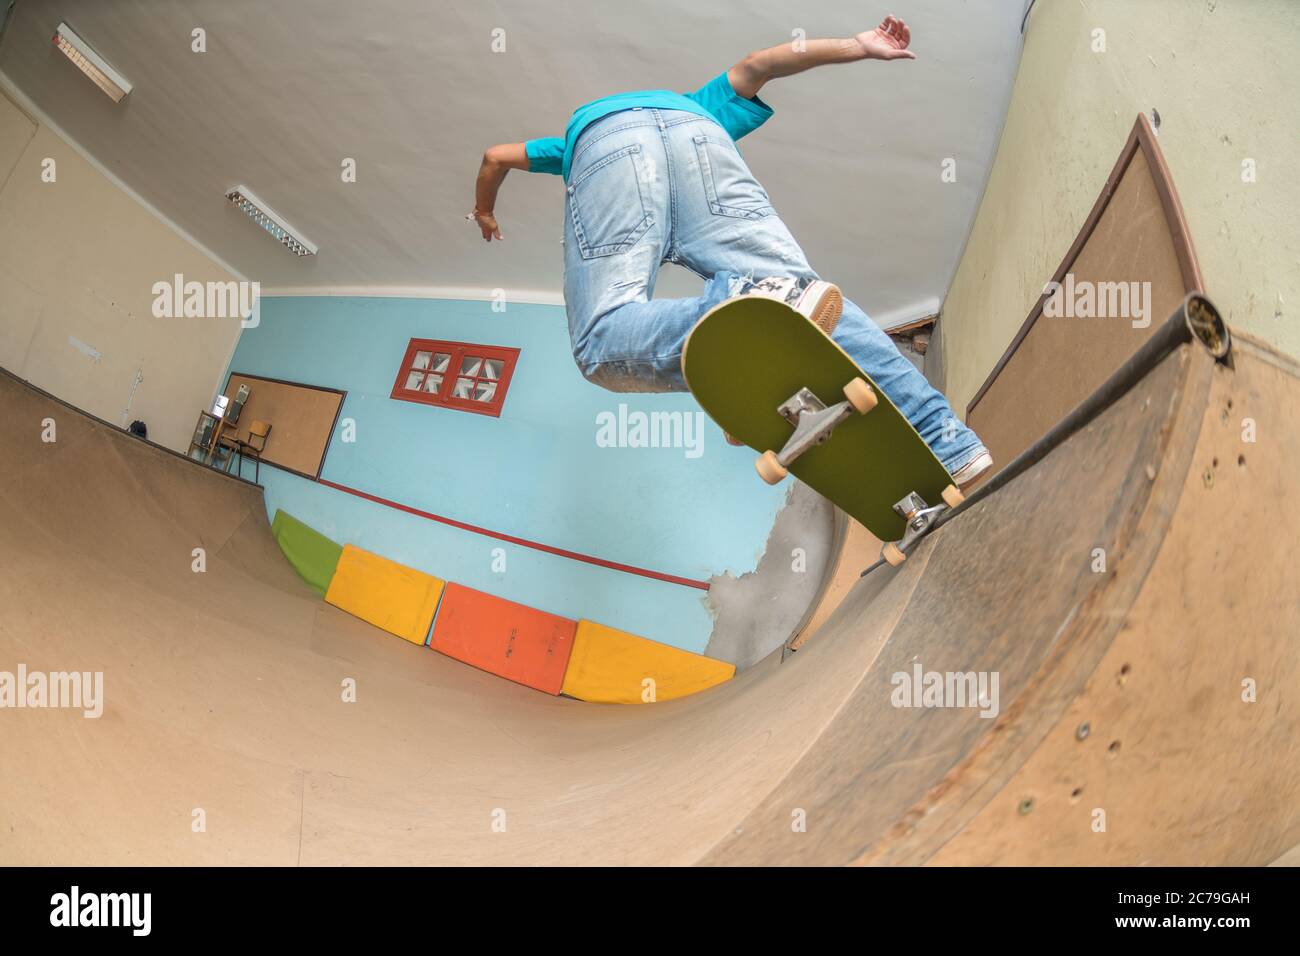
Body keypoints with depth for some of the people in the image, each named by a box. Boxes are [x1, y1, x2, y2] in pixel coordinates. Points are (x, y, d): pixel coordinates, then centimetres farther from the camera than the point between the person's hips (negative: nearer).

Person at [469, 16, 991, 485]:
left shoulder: (577, 133, 48)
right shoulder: (696, 109, 46)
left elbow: (497, 156, 47)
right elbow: (757, 64, 31)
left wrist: (485, 212, 65)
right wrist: (859, 47, 26)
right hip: (691, 129, 1)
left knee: (602, 344, -16)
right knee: (796, 286, -11)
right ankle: (944, 442, -29)